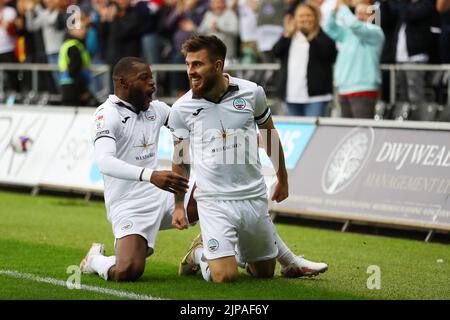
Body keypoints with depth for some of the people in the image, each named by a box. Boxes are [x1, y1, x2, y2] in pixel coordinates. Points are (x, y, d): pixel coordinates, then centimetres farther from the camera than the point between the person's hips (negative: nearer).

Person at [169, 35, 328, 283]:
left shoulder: (251, 93, -2)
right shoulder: (181, 109, -4)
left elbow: (269, 134, 15)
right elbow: (180, 160, 8)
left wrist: (282, 179, 23)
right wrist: (179, 205, 5)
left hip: (254, 198, 2)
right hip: (214, 203, -2)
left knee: (264, 272, 10)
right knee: (224, 276, -16)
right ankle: (200, 253, 15)